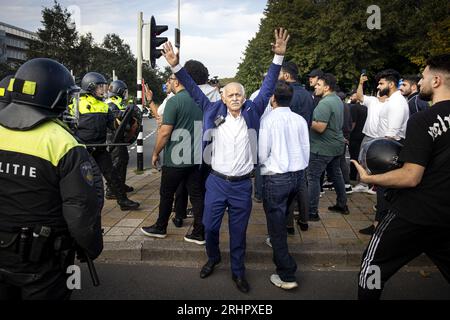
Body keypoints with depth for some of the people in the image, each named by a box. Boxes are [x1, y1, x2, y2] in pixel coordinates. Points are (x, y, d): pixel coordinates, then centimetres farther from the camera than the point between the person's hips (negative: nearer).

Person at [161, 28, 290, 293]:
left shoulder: (252, 112, -1)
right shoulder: (214, 112, 0)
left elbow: (268, 87, -3)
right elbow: (194, 90, 3)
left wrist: (279, 56, -11)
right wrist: (176, 66, -5)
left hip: (243, 184, 0)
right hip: (217, 181, 1)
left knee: (239, 231, 13)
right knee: (210, 226, 13)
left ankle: (238, 271, 31)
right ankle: (213, 258, 43)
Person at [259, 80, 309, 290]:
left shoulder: (268, 120, -13)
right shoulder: (300, 120, 1)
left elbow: (262, 154, -11)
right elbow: (306, 150, 6)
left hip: (276, 178, -6)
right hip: (298, 174, 6)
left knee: (276, 224, 2)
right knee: (282, 216, 28)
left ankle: (287, 276, 4)